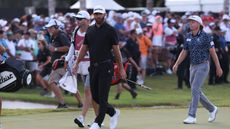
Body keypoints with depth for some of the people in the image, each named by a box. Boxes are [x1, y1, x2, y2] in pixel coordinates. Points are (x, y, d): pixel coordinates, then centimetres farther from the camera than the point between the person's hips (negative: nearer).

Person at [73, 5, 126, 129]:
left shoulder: (110, 30, -3)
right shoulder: (90, 30, 12)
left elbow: (116, 50, -3)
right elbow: (84, 48, 15)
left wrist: (121, 68, -4)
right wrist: (76, 64, 7)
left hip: (106, 66, -6)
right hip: (93, 66, 6)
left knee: (102, 95, -7)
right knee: (95, 95, 7)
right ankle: (113, 112, 26)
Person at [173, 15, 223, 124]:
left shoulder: (205, 36, -10)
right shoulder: (188, 37, 7)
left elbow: (212, 52, -7)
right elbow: (184, 52, 13)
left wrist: (218, 67, -5)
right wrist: (176, 64, 2)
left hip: (203, 66, -7)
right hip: (193, 66, 7)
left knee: (195, 90, -15)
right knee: (197, 91, 11)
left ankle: (192, 117, -15)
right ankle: (212, 109, 29)